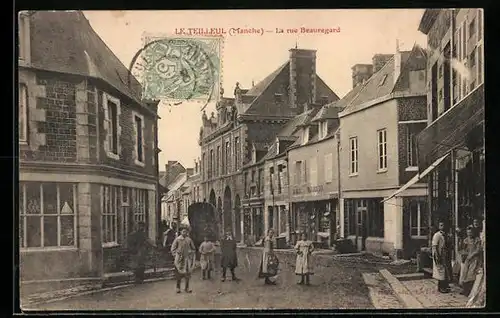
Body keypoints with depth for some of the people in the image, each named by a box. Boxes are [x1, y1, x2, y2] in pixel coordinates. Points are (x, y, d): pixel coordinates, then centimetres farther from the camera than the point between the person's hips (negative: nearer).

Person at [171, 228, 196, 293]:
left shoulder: (189, 240, 5)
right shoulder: (177, 239, -3)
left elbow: (193, 248, 16)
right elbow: (173, 248, 1)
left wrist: (191, 256, 7)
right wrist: (175, 256, -6)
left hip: (187, 258, 2)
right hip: (179, 258, -2)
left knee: (187, 273, 2)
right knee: (179, 273, 1)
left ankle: (187, 288, 10)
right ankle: (178, 287, 12)